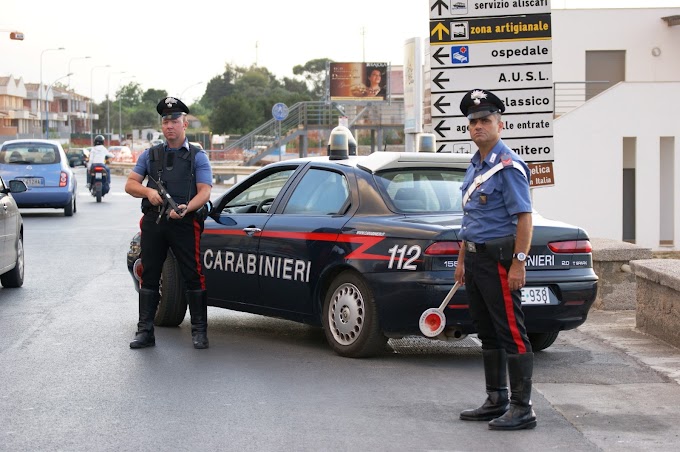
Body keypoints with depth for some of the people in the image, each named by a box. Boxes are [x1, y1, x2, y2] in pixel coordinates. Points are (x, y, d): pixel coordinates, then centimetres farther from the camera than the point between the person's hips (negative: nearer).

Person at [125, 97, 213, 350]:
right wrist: (148, 191, -10)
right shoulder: (150, 155, 18)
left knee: (194, 276, -5)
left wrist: (186, 208, -23)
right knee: (149, 276, 3)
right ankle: (145, 331, 7)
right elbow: (130, 184, 13)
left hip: (185, 222, -3)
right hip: (153, 222, 3)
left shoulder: (197, 156, 8)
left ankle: (199, 331, 1)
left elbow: (205, 191, -3)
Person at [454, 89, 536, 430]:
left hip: (499, 258, -10)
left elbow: (524, 218, -18)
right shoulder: (475, 166, 16)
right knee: (488, 334, 14)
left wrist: (518, 262, -23)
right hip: (476, 258, 10)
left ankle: (522, 409, -5)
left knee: (512, 334, -7)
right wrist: (462, 259, 21)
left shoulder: (508, 166, -12)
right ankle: (496, 401, 23)